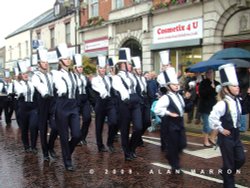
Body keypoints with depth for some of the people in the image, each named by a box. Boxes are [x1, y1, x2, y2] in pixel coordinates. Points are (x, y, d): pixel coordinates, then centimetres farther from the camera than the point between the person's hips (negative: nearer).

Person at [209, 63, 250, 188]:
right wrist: (221, 130, -18)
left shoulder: (237, 101, 2)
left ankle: (227, 173, 38)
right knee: (228, 163, 4)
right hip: (226, 138, -8)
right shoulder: (222, 104, -23)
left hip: (236, 136, 8)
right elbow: (212, 118, -28)